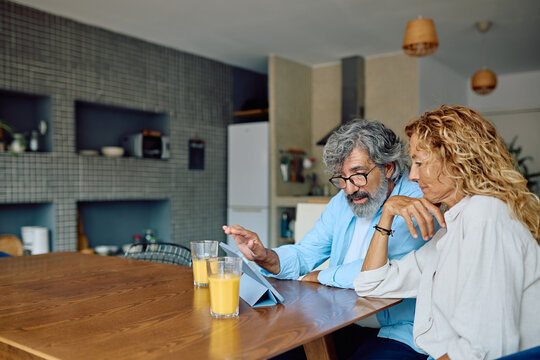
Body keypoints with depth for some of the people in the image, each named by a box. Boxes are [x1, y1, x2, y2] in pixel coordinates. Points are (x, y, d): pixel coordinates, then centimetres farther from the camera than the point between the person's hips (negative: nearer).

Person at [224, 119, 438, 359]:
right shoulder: (341, 203, 11)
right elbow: (303, 256, 12)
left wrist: (319, 277, -10)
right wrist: (265, 257, -11)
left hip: (398, 335, -5)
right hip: (340, 326, 6)